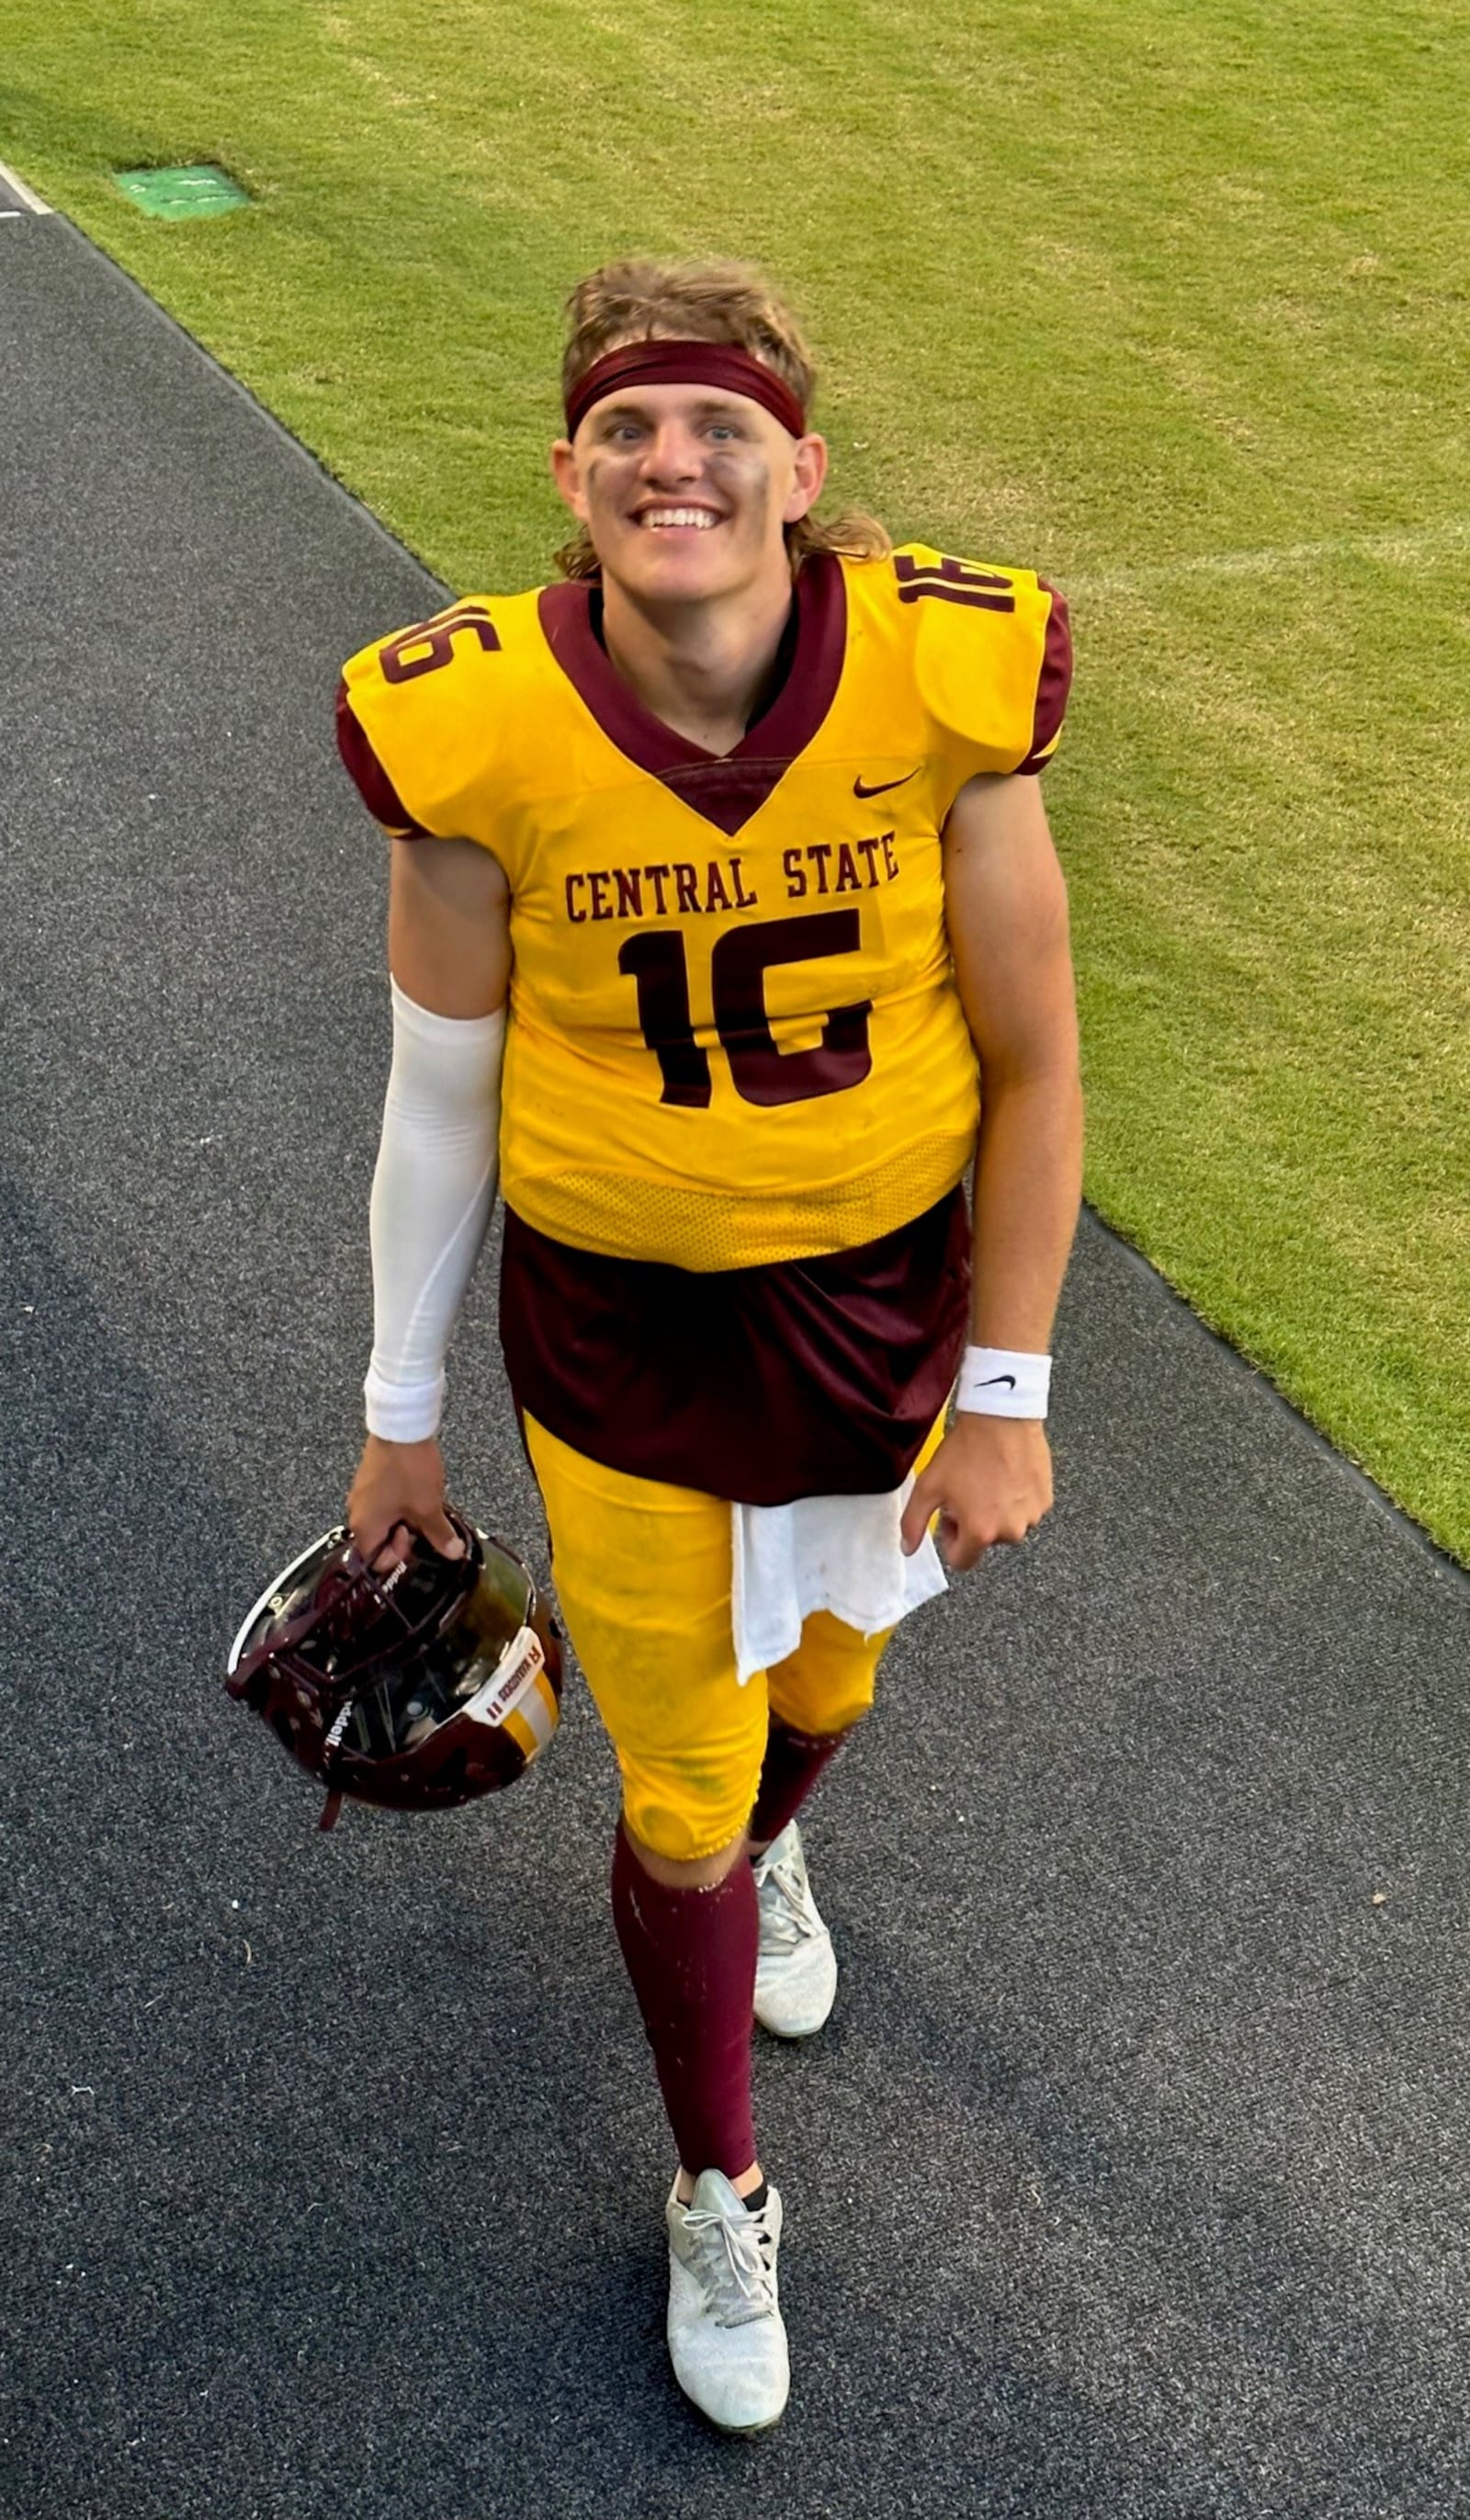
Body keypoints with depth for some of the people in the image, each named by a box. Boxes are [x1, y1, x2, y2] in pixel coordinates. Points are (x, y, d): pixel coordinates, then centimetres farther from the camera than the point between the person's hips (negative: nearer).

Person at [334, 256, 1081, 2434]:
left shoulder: (942, 683, -20)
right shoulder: (484, 734, -20)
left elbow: (1030, 1066, -9)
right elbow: (441, 1095, -7)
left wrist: (1002, 1399, -6)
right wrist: (402, 1413, 3)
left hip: (885, 1297, 2)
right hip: (620, 1333, -1)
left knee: (819, 1669, 28)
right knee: (678, 1803, 13)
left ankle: (771, 1854, 69)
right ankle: (722, 2195, 43)